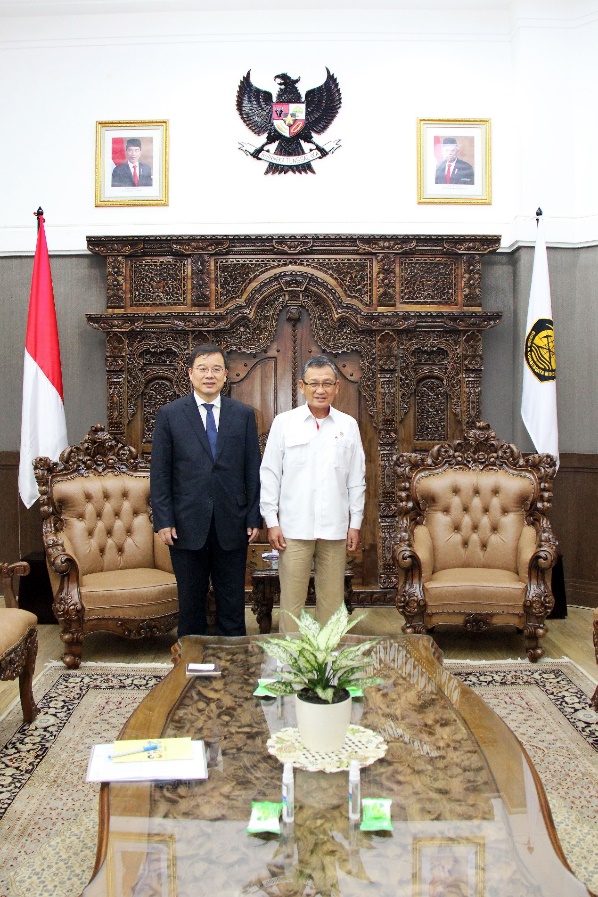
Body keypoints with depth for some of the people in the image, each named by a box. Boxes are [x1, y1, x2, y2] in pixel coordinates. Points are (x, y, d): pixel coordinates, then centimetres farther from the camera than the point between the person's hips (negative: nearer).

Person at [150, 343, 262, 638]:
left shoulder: (243, 414, 5)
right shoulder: (169, 414, 1)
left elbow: (253, 470, 5)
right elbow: (159, 473, 0)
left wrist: (254, 518, 0)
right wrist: (163, 520, -6)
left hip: (232, 525, 1)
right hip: (187, 525, -1)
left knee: (232, 601, 10)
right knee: (191, 601, 11)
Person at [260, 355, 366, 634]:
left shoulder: (348, 425, 6)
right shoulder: (284, 422, 1)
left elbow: (356, 480, 9)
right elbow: (269, 475, 2)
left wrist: (355, 524, 7)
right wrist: (271, 522, -3)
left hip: (335, 529, 2)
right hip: (294, 527, -2)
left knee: (332, 598, 9)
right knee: (292, 598, 2)